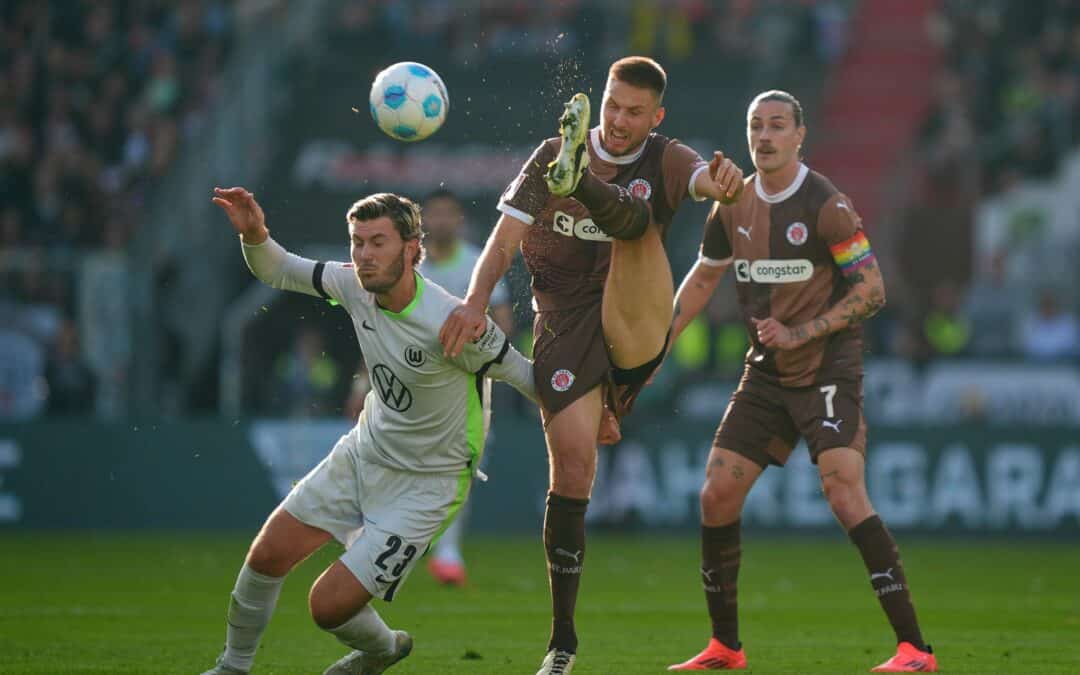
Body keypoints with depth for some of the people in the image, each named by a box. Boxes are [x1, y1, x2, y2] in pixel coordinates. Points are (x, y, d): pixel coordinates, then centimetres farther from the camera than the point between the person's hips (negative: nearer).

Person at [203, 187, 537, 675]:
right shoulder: (357, 286, -11)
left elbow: (522, 375, -16)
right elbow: (277, 271, 3)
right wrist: (254, 235, -18)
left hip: (424, 487, -6)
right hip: (363, 453, 6)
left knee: (329, 605, -9)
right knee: (267, 557, 3)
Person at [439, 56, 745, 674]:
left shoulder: (664, 161, 4)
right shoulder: (552, 155, 6)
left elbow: (705, 180, -19)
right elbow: (505, 239, 1)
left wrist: (724, 181, -45)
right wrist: (476, 303, -18)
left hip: (634, 330, 0)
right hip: (564, 327, 0)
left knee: (636, 218, -22)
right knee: (572, 472, -9)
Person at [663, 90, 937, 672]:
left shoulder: (826, 205, -12)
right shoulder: (733, 206, 6)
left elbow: (872, 290, -12)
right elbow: (702, 279, 20)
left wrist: (799, 333, -18)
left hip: (827, 370, -7)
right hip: (765, 373, 7)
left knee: (845, 494, -20)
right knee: (716, 494, 1)